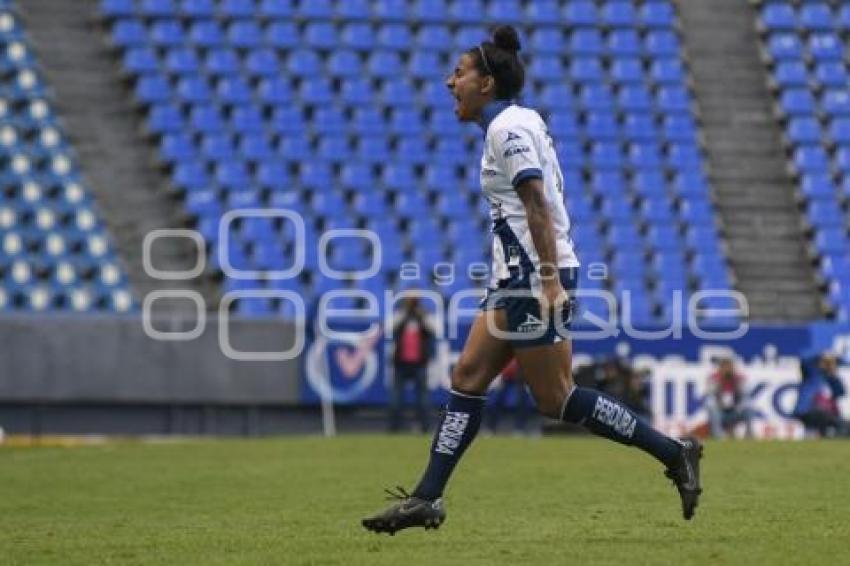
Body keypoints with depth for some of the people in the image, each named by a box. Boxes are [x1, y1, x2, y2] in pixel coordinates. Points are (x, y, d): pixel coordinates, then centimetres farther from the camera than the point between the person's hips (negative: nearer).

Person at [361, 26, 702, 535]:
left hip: (535, 279, -10)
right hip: (518, 279, 10)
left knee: (555, 399, -6)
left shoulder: (506, 127, -12)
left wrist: (549, 281, -25)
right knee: (468, 379, 6)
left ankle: (674, 453, -2)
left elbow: (538, 204, -21)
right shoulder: (522, 121, 16)